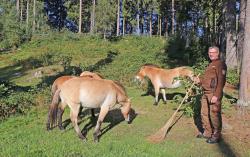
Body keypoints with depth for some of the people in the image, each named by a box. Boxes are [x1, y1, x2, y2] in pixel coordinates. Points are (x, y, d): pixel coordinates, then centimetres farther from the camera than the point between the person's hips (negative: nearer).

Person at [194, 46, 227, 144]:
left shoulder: (220, 64, -9)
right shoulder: (211, 64, 21)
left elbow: (221, 81, -18)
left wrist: (216, 95, -24)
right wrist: (199, 80, 9)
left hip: (214, 94, -9)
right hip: (205, 93, 9)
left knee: (214, 115, -4)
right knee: (204, 114, 14)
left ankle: (216, 136, 8)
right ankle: (206, 132, 27)